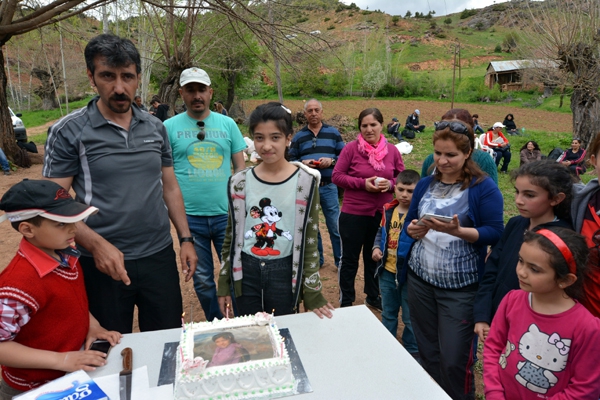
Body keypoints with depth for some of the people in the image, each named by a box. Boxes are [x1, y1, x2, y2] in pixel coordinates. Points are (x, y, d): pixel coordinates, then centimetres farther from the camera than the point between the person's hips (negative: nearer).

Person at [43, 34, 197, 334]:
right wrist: (97, 245, -22)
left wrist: (185, 239, 6)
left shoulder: (156, 128, 5)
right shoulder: (68, 132, -7)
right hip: (104, 263, -3)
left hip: (159, 256, 3)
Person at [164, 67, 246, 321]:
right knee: (202, 279, 13)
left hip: (227, 214, 1)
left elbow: (240, 168, 8)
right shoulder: (170, 127, 2)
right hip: (190, 216, 0)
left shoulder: (227, 124, 5)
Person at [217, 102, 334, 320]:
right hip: (245, 272, 2)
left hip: (284, 272, -2)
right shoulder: (239, 183, -2)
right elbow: (231, 236, 6)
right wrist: (224, 285, 8)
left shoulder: (305, 182, -8)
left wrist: (312, 292, -3)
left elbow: (310, 240, -4)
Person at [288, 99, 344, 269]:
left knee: (335, 226, 3)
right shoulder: (298, 136, 8)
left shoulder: (333, 132, 4)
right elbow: (291, 160, 7)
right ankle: (316, 259, 26)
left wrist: (331, 161, -15)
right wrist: (302, 163, -13)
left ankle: (340, 261, 17)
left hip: (329, 187, -2)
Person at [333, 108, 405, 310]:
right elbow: (336, 176, -9)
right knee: (350, 259, 10)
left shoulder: (392, 150, -1)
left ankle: (373, 297, 39)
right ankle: (346, 301, 27)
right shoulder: (351, 148, -10)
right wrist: (363, 183, -20)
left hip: (382, 213, 3)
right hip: (353, 213, -3)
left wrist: (390, 184, -15)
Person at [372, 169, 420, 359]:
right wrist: (376, 247, -2)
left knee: (410, 317, 13)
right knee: (388, 313, 23)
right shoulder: (388, 210, 1)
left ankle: (412, 351, 34)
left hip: (410, 273, -5)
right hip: (387, 271, 5)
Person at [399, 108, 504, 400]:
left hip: (460, 287, -5)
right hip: (420, 279, 5)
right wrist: (413, 230, -12)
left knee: (454, 359, 2)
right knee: (427, 351, 17)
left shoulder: (484, 188, -8)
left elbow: (495, 233, -12)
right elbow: (409, 224, 11)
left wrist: (457, 231, -27)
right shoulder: (425, 184, 7)